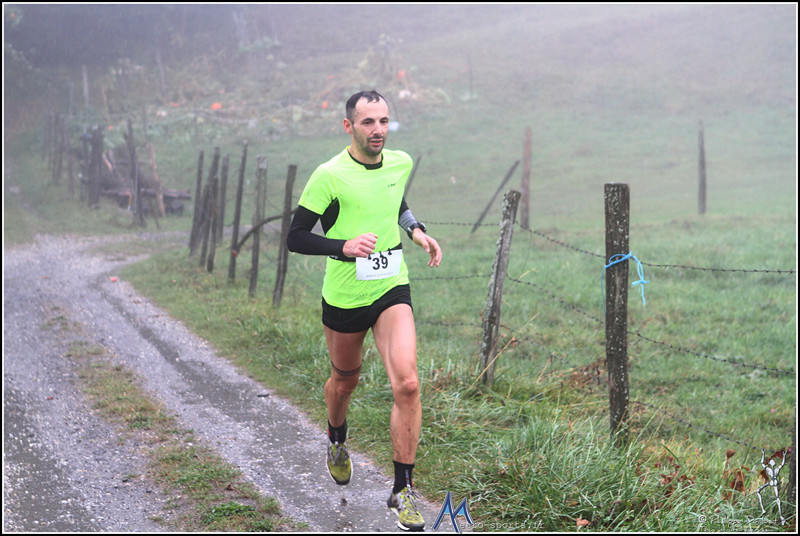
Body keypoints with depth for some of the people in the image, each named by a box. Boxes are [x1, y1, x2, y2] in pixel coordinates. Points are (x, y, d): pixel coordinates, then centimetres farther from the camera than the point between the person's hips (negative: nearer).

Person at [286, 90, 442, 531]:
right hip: (344, 296, -2)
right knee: (345, 381, 18)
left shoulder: (401, 163, 2)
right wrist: (343, 246, -27)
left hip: (392, 289, 2)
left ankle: (402, 490, -7)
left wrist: (416, 231, 6)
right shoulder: (330, 175, -15)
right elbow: (295, 237, -12)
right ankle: (336, 442, 53)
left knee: (406, 384, -16)